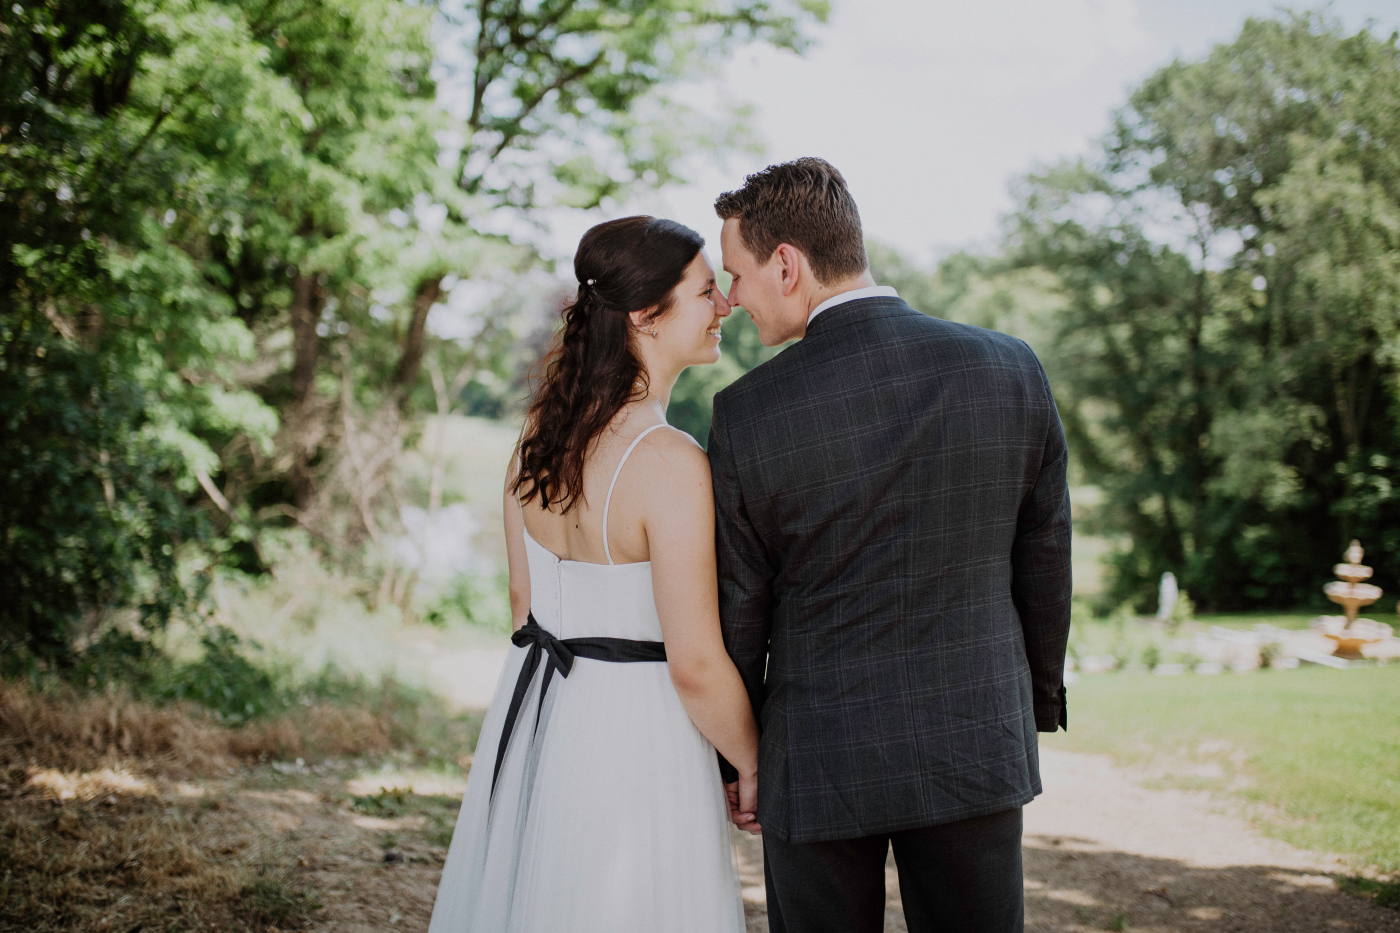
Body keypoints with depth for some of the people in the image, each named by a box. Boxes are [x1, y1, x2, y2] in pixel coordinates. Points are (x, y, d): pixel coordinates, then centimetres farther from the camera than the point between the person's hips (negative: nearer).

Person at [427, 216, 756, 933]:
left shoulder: (539, 432, -1)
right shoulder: (670, 464, -24)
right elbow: (696, 665, -21)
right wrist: (754, 768, -5)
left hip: (533, 712, 8)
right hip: (634, 732, -7)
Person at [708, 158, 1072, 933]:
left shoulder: (748, 414, -14)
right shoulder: (1011, 370, -7)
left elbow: (737, 612, -4)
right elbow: (1043, 564, 3)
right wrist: (1040, 700, 17)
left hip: (820, 758, -2)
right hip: (978, 745, 2)